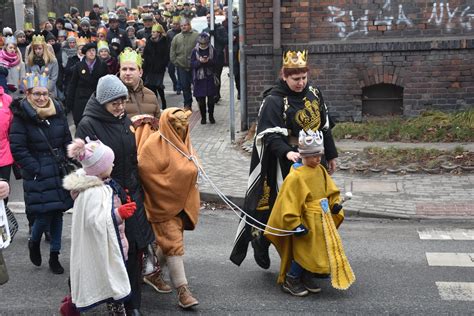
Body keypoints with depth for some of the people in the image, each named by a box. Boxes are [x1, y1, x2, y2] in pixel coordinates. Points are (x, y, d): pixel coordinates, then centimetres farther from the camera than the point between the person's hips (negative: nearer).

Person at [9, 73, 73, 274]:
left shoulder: (57, 112, 5)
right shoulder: (21, 117, -8)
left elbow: (67, 141, 12)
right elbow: (17, 149, -10)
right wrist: (36, 169, -13)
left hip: (60, 173, 4)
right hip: (38, 177, -4)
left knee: (57, 213, 8)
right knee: (44, 215, -7)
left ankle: (54, 256, 22)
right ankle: (34, 243, 25)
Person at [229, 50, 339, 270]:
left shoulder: (314, 93, 6)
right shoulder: (273, 101, -14)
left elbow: (325, 126, 15)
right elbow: (270, 135, -22)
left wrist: (331, 155, 17)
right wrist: (286, 152, -39)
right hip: (286, 164, -6)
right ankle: (260, 241, 23)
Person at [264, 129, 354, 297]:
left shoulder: (320, 170, 6)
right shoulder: (295, 176, -18)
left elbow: (330, 190, 18)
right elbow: (289, 203, -19)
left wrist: (335, 203, 0)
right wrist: (296, 224, -21)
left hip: (322, 218, 8)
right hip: (307, 221, -8)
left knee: (321, 249, 14)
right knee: (304, 251, -4)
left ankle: (308, 277, 31)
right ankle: (290, 281, 14)